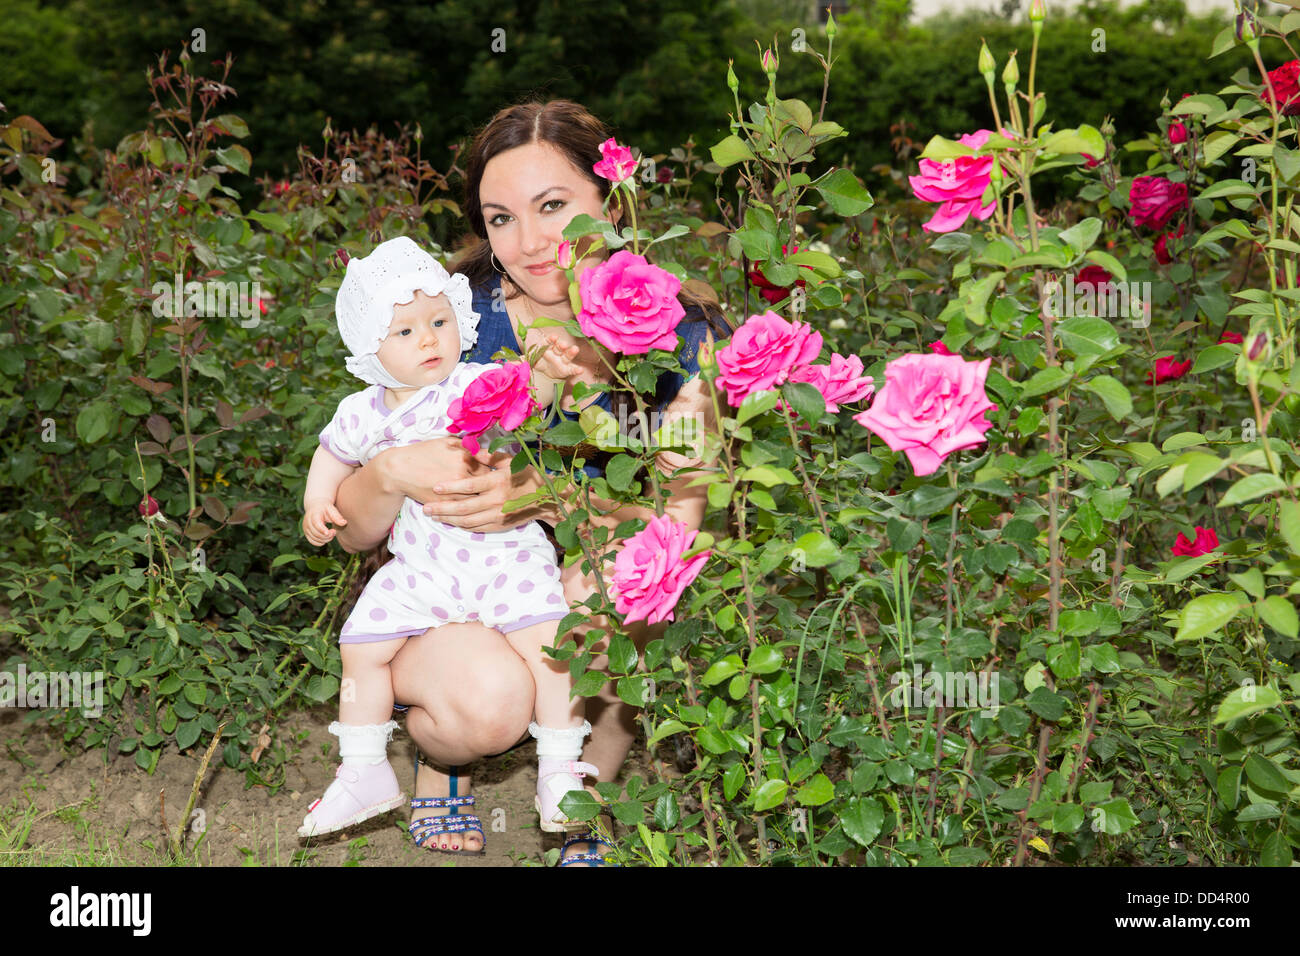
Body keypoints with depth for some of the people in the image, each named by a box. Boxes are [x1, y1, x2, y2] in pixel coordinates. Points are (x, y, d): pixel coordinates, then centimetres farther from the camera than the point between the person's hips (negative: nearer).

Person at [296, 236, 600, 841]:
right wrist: (317, 500, 7)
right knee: (361, 646, 0)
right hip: (418, 569, 4)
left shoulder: (474, 387, -11)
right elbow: (335, 451, 24)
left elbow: (519, 390, -32)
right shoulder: (364, 414, 3)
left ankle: (558, 772, -3)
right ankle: (365, 774, 19)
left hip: (503, 554, -4)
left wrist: (545, 373, -54)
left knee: (548, 641, -19)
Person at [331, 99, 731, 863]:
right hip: (442, 594, -1)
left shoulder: (683, 339, -12)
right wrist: (392, 473, -36)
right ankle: (436, 745, 8)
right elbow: (355, 534, -11)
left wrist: (542, 498, -35)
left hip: (587, 598, 2)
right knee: (490, 702, -33)